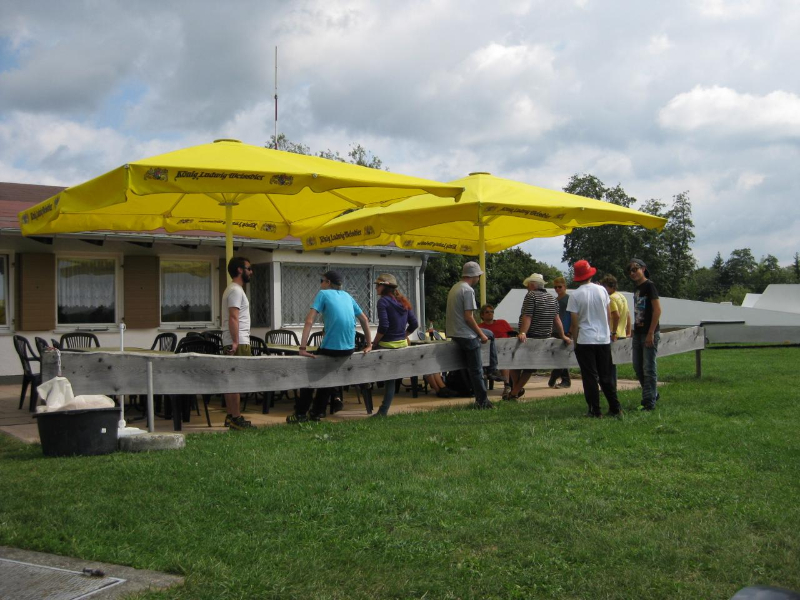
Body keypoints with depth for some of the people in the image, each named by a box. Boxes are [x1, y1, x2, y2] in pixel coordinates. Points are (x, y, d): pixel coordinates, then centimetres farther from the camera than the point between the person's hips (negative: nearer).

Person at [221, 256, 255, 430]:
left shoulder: (234, 289, 20)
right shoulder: (236, 290, -13)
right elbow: (233, 318, -21)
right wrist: (236, 342, -23)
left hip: (233, 343, 11)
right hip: (238, 344, -11)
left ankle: (231, 416, 17)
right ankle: (236, 418, -7)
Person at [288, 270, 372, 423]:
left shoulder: (323, 294, 0)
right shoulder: (347, 296, 16)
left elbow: (309, 321, -10)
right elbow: (364, 319, 19)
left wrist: (303, 348, -12)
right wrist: (369, 345, 24)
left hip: (331, 347, -5)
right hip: (349, 349, 5)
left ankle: (301, 414, 18)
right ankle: (317, 412, 31)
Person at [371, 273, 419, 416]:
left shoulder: (383, 301, -12)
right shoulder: (403, 301, 10)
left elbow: (383, 326, -20)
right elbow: (414, 324, 10)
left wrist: (374, 343, -10)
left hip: (386, 345, -8)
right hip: (402, 345, 8)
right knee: (391, 380, 12)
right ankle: (383, 411, 15)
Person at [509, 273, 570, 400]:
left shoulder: (531, 295, -10)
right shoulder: (552, 298, 10)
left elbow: (527, 317, -20)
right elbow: (557, 319, 9)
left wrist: (523, 333, -26)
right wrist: (563, 336, 12)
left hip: (530, 337, -7)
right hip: (545, 339, 7)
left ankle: (516, 388, 9)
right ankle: (516, 391, 17)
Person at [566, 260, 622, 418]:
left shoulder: (575, 295, -9)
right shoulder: (601, 290, 3)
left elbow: (574, 323, -8)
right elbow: (608, 315, 9)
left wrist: (575, 341, 2)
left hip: (585, 340, -4)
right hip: (604, 339, 4)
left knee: (590, 377, 1)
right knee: (606, 376, 13)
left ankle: (595, 411, 2)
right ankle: (615, 408, 14)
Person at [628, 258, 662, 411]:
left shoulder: (649, 285, -9)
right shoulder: (637, 288, 16)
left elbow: (657, 310, -15)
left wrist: (651, 333, -19)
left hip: (649, 334, -9)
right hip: (638, 333, 9)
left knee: (649, 368, -4)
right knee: (638, 367, 13)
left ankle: (649, 402, 1)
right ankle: (653, 394, 27)